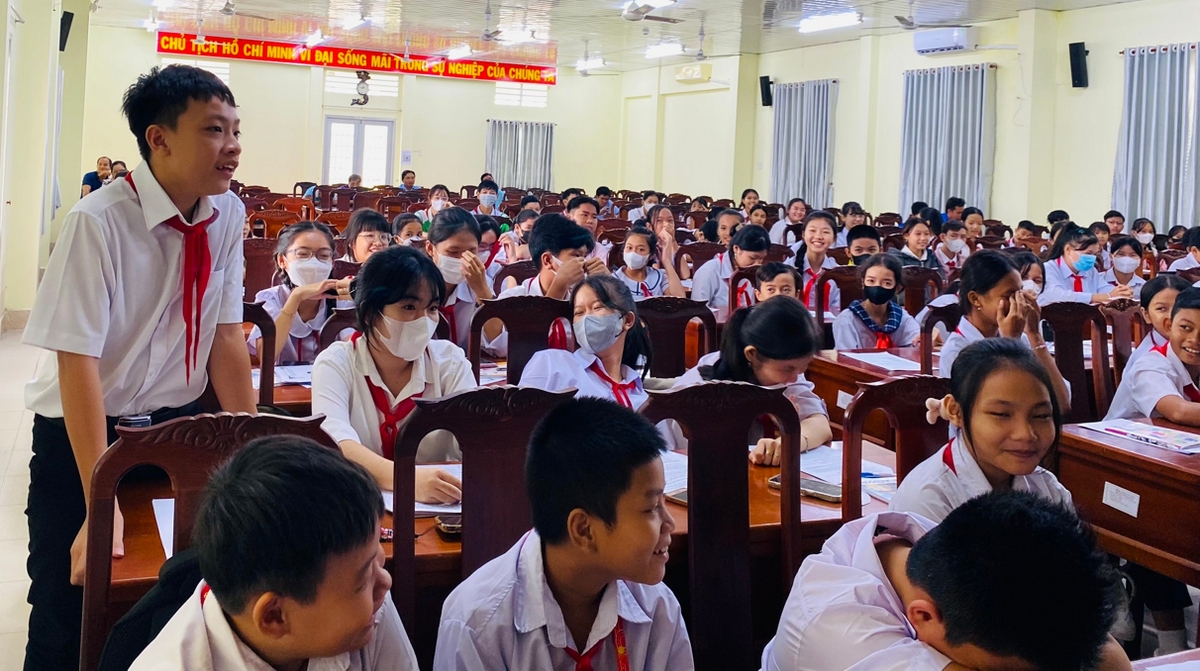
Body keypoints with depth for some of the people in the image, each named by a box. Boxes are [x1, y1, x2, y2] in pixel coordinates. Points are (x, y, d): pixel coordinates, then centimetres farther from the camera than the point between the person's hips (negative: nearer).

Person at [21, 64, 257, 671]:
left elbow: (227, 336, -2)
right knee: (70, 618, 1)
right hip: (83, 434, -4)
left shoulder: (229, 216, -5)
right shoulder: (97, 223, -22)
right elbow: (77, 363, -25)